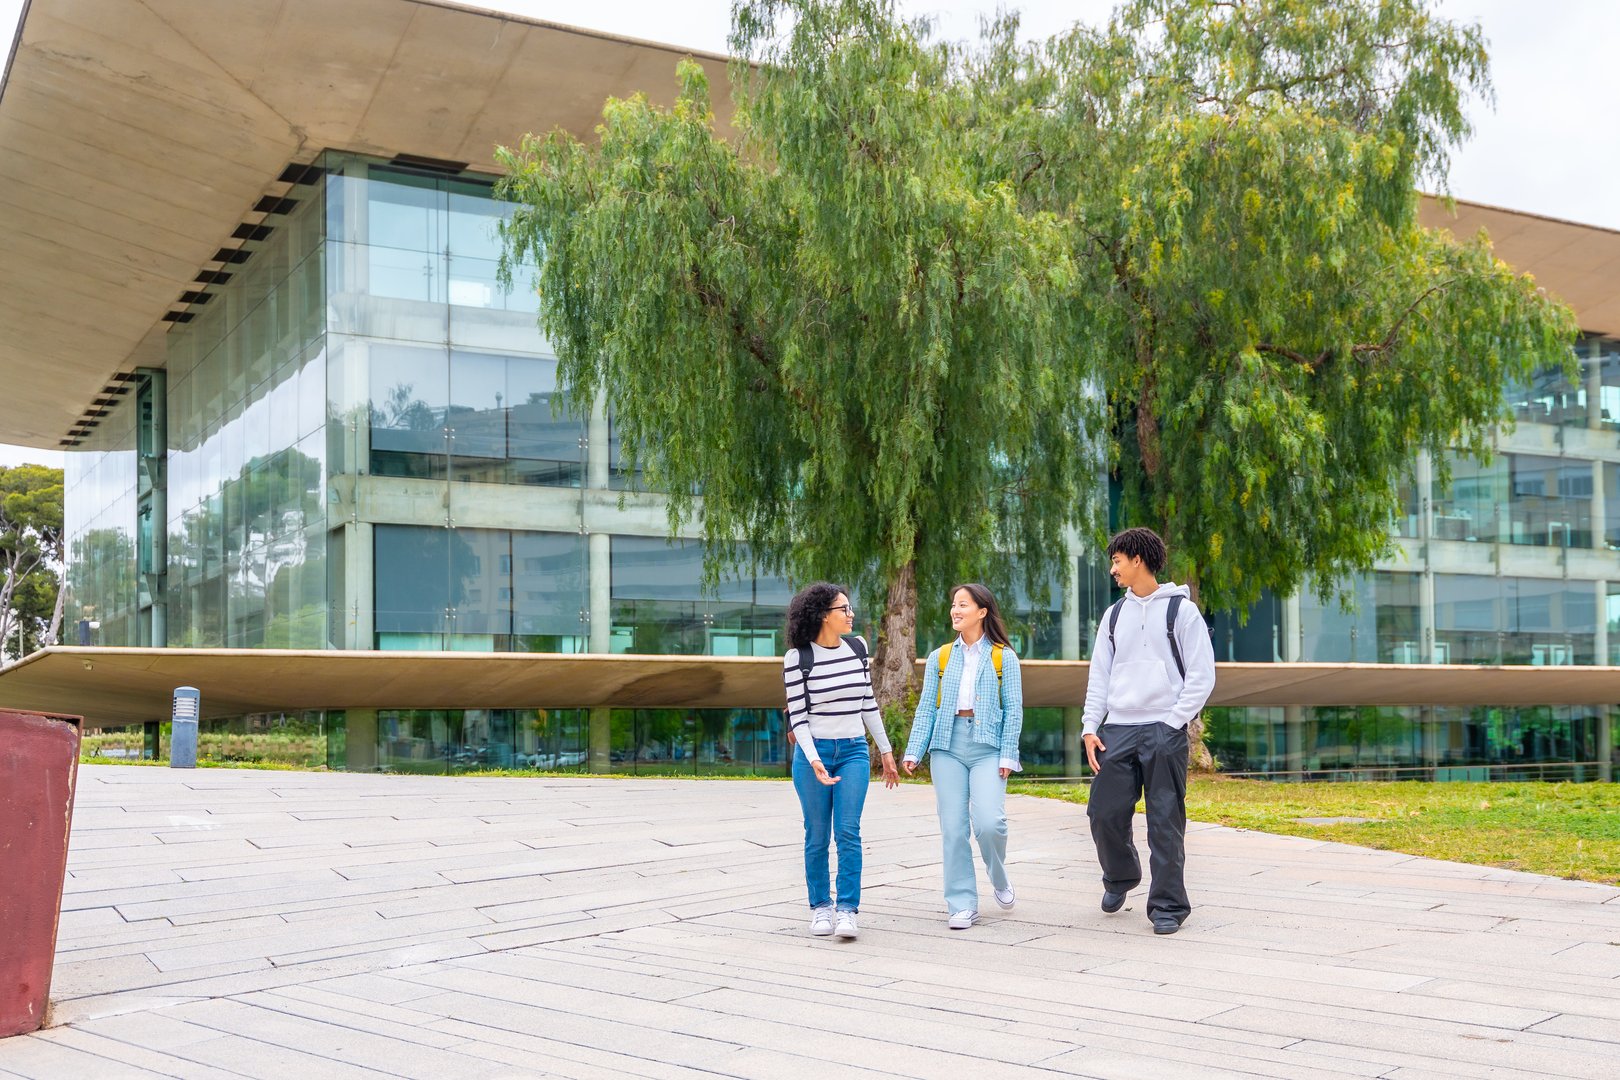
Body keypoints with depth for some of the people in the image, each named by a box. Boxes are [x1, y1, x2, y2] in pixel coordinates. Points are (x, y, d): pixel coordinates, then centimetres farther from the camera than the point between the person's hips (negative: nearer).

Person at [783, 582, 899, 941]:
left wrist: (886, 750, 16)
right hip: (813, 751, -2)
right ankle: (820, 907, 18)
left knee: (848, 832, -9)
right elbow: (797, 715, -8)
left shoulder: (857, 647, 5)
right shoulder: (798, 657, -7)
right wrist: (813, 761, -19)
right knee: (817, 835, 4)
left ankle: (847, 911, -7)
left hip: (854, 750, 2)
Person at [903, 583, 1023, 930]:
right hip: (948, 745, 3)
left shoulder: (1003, 657, 4)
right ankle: (962, 905, 8)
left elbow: (1013, 709, 2)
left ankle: (999, 879, 15)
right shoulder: (940, 657, 11)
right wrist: (914, 751, 0)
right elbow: (926, 707, 9)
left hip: (987, 745, -3)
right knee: (953, 827, -2)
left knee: (989, 822, -16)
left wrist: (1008, 755, -7)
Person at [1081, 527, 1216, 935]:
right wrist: (1090, 727, 5)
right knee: (1104, 813, 1)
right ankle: (1120, 877, 28)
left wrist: (1172, 723, -10)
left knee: (1165, 822, -2)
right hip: (1117, 731, 5)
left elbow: (1202, 676, -3)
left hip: (1164, 731, -4)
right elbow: (1099, 676, 15)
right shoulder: (1114, 615, 15)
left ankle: (1168, 906, 7)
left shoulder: (1181, 609, 0)